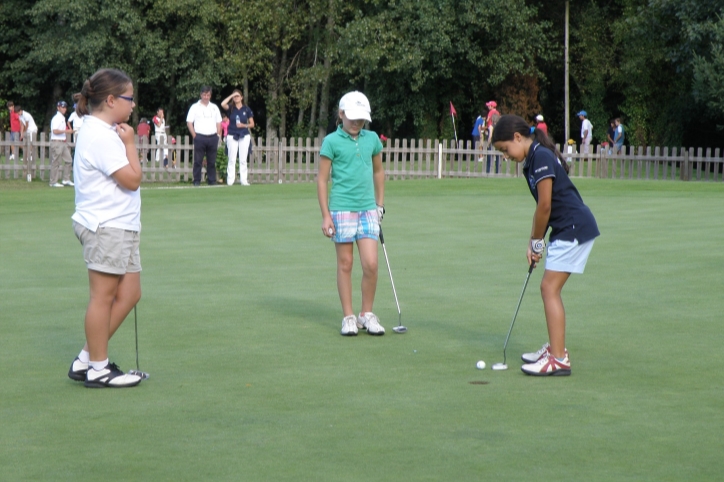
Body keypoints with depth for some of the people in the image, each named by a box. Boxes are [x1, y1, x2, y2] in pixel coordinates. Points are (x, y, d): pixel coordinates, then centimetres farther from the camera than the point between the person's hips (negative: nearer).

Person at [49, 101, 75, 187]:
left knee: (68, 160, 8)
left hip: (63, 142, 10)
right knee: (56, 163, -5)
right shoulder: (56, 118, -12)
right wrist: (66, 131, -23)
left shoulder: (63, 118, 17)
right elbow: (55, 131, -21)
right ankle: (53, 182, -1)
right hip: (57, 142, -10)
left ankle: (66, 180, 14)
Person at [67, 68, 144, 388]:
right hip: (105, 228, -11)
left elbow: (128, 178, 18)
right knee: (104, 296, -2)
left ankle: (85, 360, 17)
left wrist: (125, 142, 9)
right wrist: (130, 143, -9)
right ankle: (97, 369, 8)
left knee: (129, 294, 11)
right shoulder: (100, 136, -17)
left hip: (120, 226, 11)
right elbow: (132, 179, -17)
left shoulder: (106, 132, 16)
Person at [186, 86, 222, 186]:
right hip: (200, 137, -3)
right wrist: (195, 136, -6)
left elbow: (219, 122, 18)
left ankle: (212, 181, 9)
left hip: (213, 137, 3)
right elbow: (189, 122, 1)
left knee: (212, 161, 5)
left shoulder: (214, 107, 15)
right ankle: (196, 181, 0)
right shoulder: (195, 107, 4)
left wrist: (218, 135, 6)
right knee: (198, 161, -3)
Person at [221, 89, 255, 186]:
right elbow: (223, 104, -19)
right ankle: (230, 181, -1)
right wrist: (231, 96, -11)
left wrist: (244, 125, -11)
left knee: (243, 160, 1)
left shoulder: (246, 109, 5)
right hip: (232, 136, 0)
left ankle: (244, 180, 3)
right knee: (232, 160, -1)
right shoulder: (231, 108, 3)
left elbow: (252, 124, 7)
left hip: (244, 136, 0)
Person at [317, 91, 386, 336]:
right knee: (345, 264, 3)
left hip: (368, 209, 3)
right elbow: (322, 179, -2)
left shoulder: (372, 139, 8)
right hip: (342, 209, -3)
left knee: (371, 264, -4)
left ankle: (367, 314, 12)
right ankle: (348, 317, 12)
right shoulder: (332, 141, -3)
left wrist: (380, 203, 17)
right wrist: (325, 215, -7)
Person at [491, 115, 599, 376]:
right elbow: (543, 207, 14)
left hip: (574, 228, -10)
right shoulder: (534, 159, 13)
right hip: (567, 230, 10)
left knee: (550, 288, -10)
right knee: (550, 289, 15)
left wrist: (537, 242, -4)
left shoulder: (541, 157, -17)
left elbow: (545, 206, -17)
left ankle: (558, 360, -11)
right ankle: (555, 348, 25)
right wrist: (534, 242, 7)